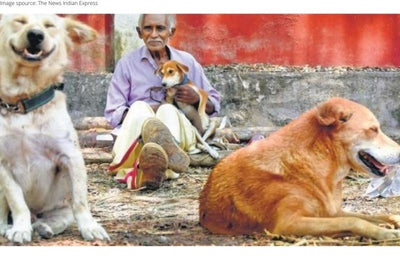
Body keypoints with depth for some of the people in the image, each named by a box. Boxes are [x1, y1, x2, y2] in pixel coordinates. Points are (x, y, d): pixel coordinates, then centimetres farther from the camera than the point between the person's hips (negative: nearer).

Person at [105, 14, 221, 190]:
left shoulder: (187, 61, 16)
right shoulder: (127, 64, 10)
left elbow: (214, 107, 19)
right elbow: (113, 114, 5)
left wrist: (197, 99, -5)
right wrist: (149, 110, -10)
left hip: (179, 130, 1)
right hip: (135, 134, -1)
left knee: (168, 110, -31)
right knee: (139, 107, -31)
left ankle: (153, 168, -65)